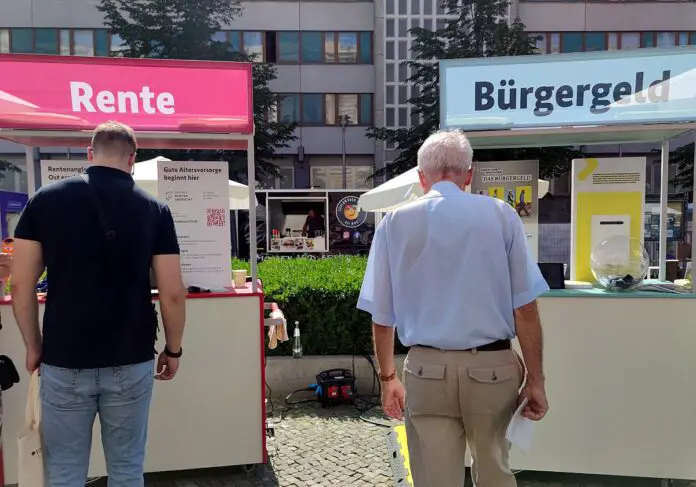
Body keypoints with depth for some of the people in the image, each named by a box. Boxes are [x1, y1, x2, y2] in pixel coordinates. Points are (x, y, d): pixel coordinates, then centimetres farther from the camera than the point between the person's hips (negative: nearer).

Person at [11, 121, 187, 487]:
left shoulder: (46, 199, -2)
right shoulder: (154, 209, -4)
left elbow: (21, 284, -2)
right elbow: (172, 293, -6)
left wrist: (33, 346, 11)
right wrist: (173, 350, 7)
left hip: (64, 360, 1)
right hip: (131, 361, 0)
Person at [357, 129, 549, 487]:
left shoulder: (395, 223, -1)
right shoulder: (501, 215, -2)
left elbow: (382, 318, 2)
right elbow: (524, 310, -5)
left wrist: (388, 378, 13)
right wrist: (535, 379, 4)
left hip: (427, 370, 0)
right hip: (493, 367, 1)